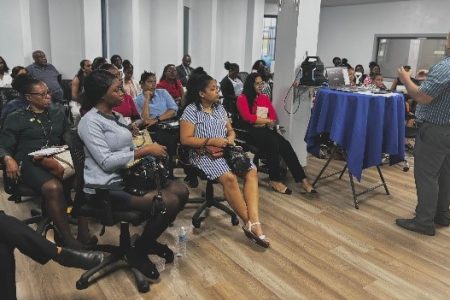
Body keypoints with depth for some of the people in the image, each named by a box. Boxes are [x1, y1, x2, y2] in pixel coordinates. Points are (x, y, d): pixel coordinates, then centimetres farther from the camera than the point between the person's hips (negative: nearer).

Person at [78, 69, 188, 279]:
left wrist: (149, 150, 0)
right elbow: (106, 161, -21)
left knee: (181, 191, -3)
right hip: (107, 186, -9)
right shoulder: (90, 121, -12)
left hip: (127, 175, 9)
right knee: (170, 202, -24)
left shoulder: (116, 116, 16)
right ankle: (138, 252, -1)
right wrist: (144, 150, -19)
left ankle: (149, 240, 15)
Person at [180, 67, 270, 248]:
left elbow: (231, 130, 23)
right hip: (204, 154, -6)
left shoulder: (219, 108, 15)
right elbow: (185, 139, -10)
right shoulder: (191, 110, -4)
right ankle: (250, 223, -20)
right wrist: (211, 141, -17)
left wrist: (230, 137, -2)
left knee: (252, 172, -20)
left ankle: (255, 222, -29)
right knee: (229, 177, -33)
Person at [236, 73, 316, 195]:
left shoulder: (264, 97, 18)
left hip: (265, 129, 5)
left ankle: (302, 179, -24)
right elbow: (247, 117, -11)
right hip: (250, 131, -5)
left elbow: (274, 116, 13)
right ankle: (275, 180, -27)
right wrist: (266, 120, -5)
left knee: (286, 144, -21)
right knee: (273, 143, -33)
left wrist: (260, 122, -7)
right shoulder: (242, 98, 1)